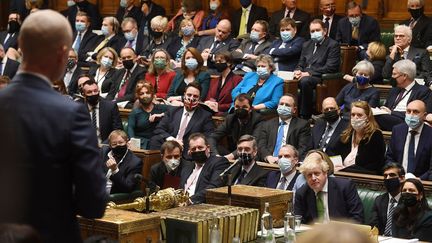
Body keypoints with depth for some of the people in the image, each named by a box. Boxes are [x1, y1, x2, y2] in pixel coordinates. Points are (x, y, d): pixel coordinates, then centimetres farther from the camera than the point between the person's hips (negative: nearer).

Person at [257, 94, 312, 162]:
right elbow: (261, 146, 8)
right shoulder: (267, 125, 19)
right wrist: (268, 157, -14)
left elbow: (303, 149, -1)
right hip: (269, 163, 2)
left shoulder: (302, 125, 10)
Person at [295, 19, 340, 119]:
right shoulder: (306, 45, 23)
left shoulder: (333, 45, 2)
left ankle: (305, 115, -29)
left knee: (305, 80, -38)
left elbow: (330, 67, -9)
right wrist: (298, 71, -3)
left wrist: (309, 73, -16)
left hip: (321, 77, -6)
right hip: (303, 76, 6)